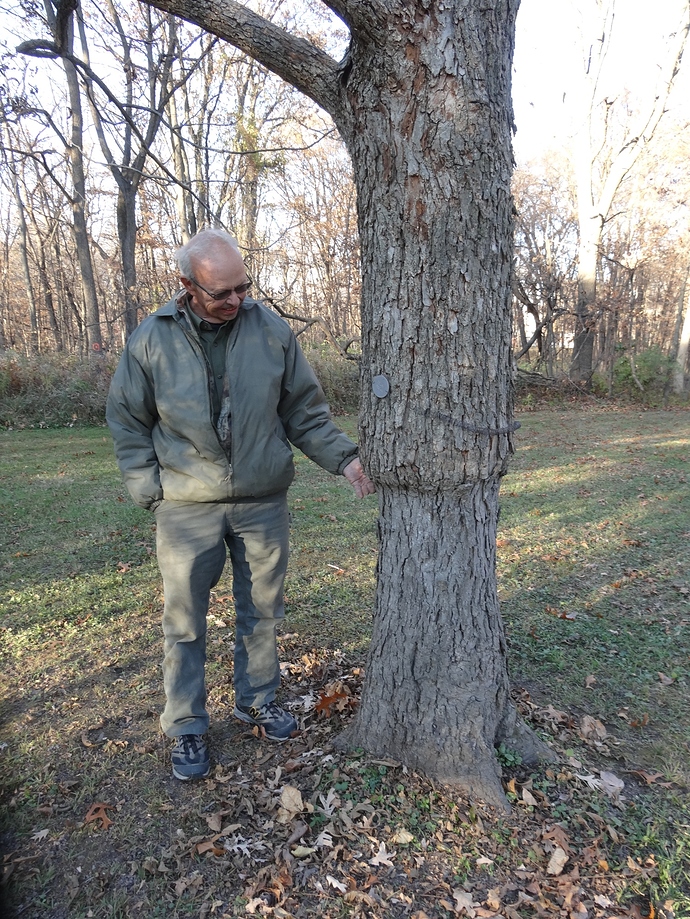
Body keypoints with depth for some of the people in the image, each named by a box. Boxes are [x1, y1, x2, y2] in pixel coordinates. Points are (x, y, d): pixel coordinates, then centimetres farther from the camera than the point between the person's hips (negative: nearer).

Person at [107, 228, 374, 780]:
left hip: (263, 502, 2)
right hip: (187, 509, -1)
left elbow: (305, 411, 3)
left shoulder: (271, 330, -3)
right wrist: (150, 489, -3)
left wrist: (344, 458, -8)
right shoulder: (152, 339, -6)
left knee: (261, 610, 15)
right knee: (185, 621, 8)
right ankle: (187, 728, 27)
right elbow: (127, 422, 3)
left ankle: (258, 699, 38)